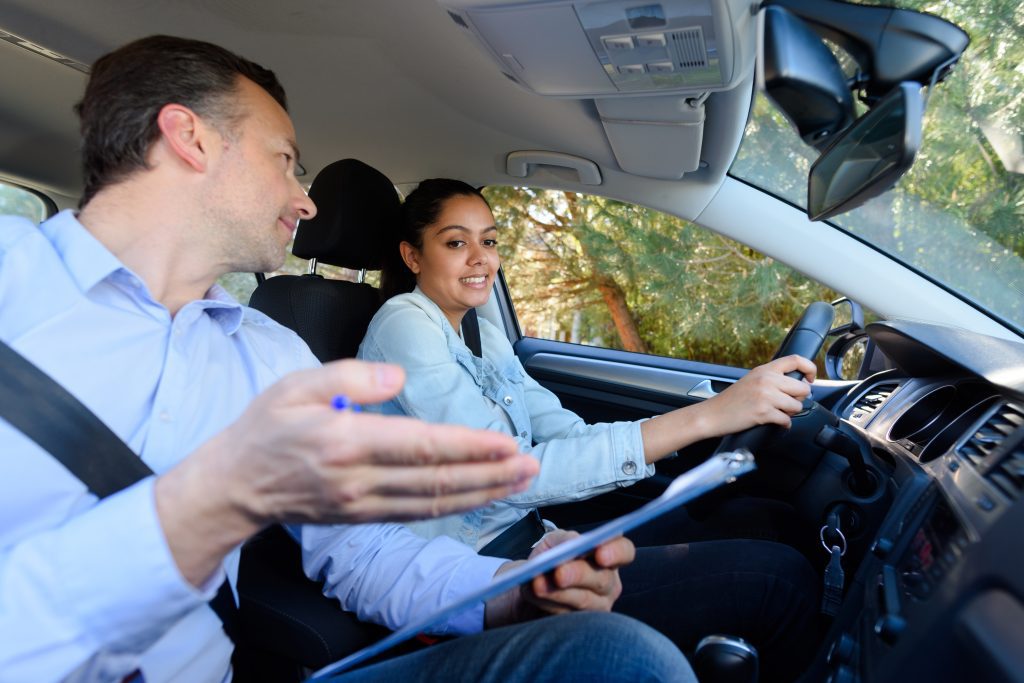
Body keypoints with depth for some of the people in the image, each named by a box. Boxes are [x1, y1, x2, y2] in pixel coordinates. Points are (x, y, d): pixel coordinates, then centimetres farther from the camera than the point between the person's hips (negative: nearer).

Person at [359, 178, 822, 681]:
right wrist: (703, 417, -31)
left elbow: (567, 433, 3)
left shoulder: (486, 338, 12)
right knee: (779, 578, -12)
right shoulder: (402, 324, -14)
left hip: (526, 536, 8)